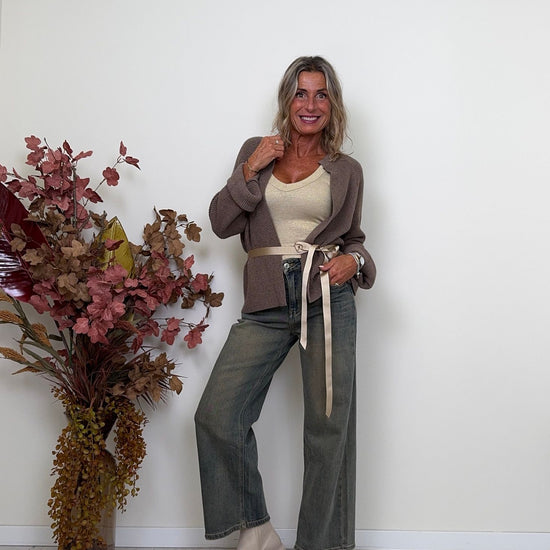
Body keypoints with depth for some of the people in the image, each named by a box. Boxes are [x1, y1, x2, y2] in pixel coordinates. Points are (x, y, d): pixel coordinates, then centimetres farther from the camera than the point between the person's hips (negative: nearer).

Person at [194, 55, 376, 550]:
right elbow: (222, 223, 5)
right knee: (216, 416, -9)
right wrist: (251, 171, -6)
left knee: (328, 426, 0)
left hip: (328, 296, -1)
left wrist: (354, 261, -3)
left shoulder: (347, 171, 11)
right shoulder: (255, 152, 12)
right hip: (267, 303, 1)